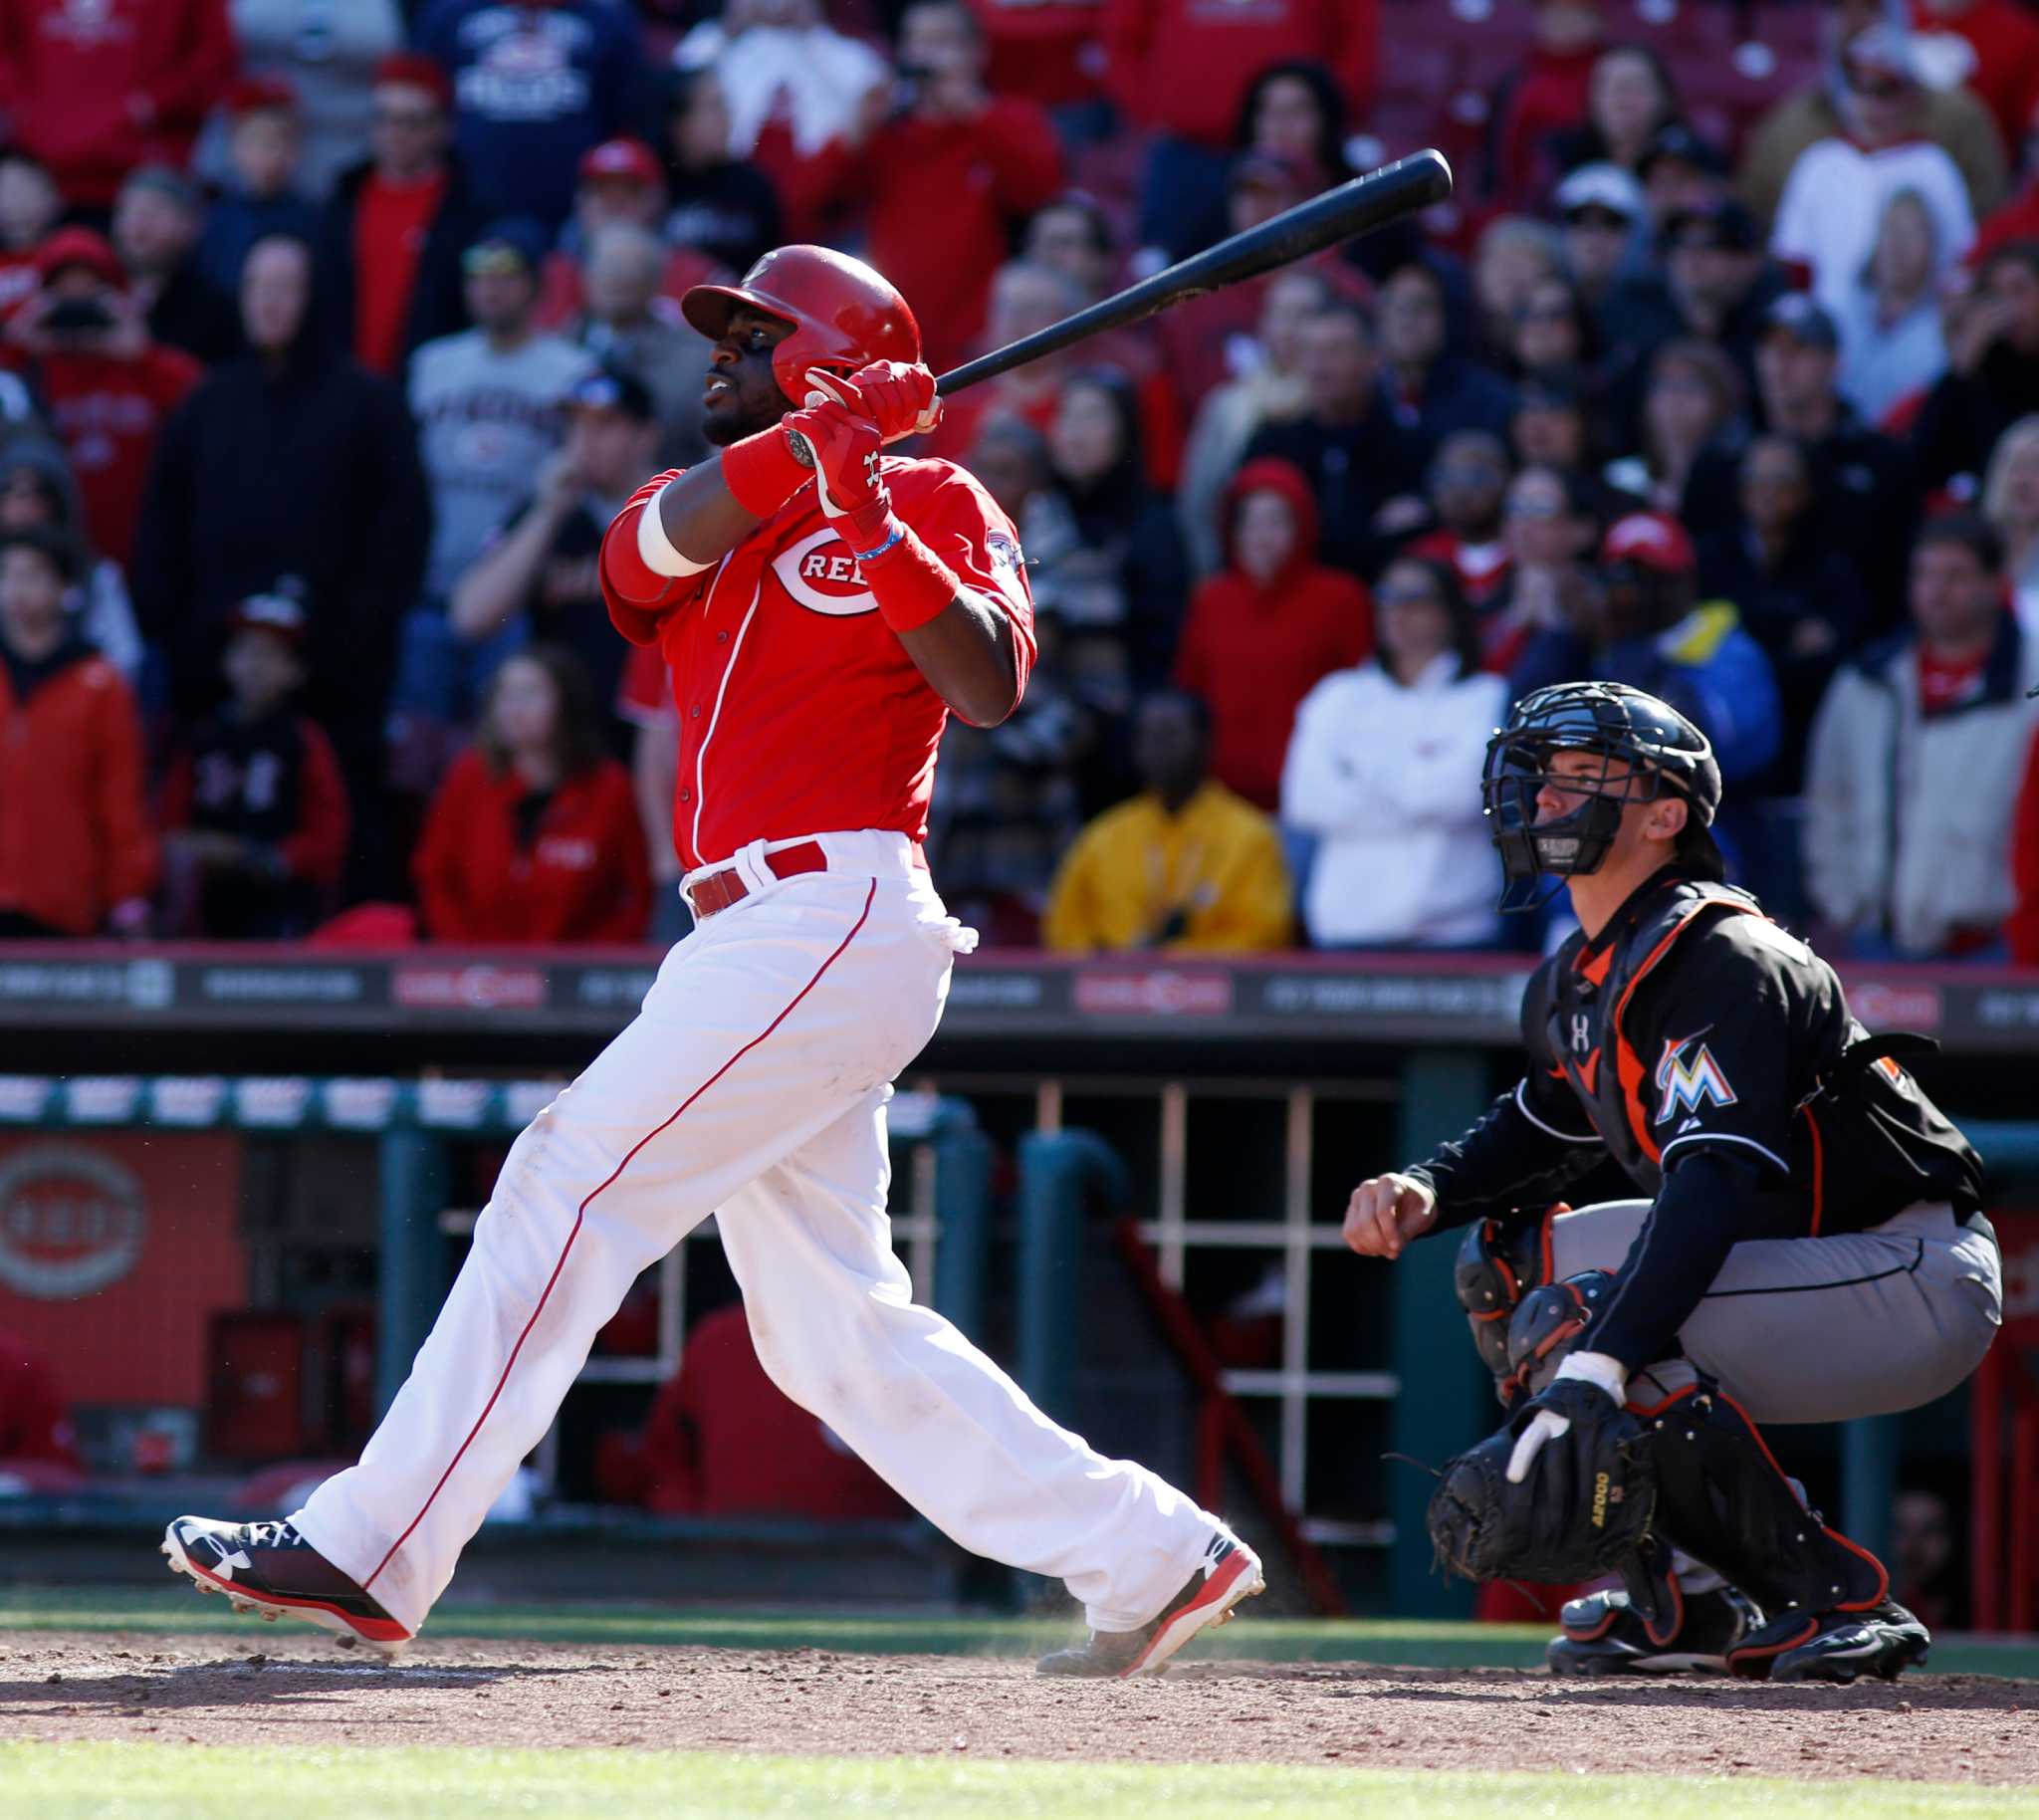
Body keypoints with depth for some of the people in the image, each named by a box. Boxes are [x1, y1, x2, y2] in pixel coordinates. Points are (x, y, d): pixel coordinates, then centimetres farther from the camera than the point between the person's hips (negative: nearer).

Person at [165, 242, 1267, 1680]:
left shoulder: (936, 503, 3)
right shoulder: (707, 509, 21)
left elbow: (991, 687, -13)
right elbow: (669, 539, -4)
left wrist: (876, 518, -20)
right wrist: (811, 441, -19)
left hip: (841, 910, -8)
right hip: (756, 947, 8)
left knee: (573, 1186, -13)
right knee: (836, 1335, 6)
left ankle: (373, 1556, -13)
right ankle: (1152, 1557, 11)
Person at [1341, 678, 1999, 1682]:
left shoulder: (1723, 964, -21)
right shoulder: (1574, 981, 8)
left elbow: (1715, 1181, -34)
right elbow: (1540, 1125, 26)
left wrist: (1594, 1368, -44)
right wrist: (1423, 1190, 3)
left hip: (1920, 1279, -10)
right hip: (1801, 1258, 10)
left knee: (1569, 1325, -24)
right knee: (1502, 1259, 11)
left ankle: (1833, 1599, -16)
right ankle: (1690, 1600, 8)